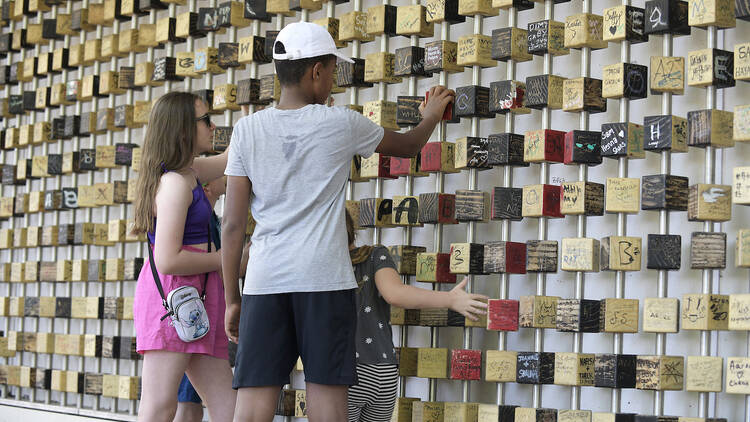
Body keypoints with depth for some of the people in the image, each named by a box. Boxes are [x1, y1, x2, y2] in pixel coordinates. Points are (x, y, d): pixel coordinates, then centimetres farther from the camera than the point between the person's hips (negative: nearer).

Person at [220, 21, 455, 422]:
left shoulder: (248, 129, 6)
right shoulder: (342, 124, 3)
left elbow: (233, 224, 5)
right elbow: (407, 146, 23)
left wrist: (232, 298, 12)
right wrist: (431, 117, 44)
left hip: (264, 282, 2)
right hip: (325, 281, -2)